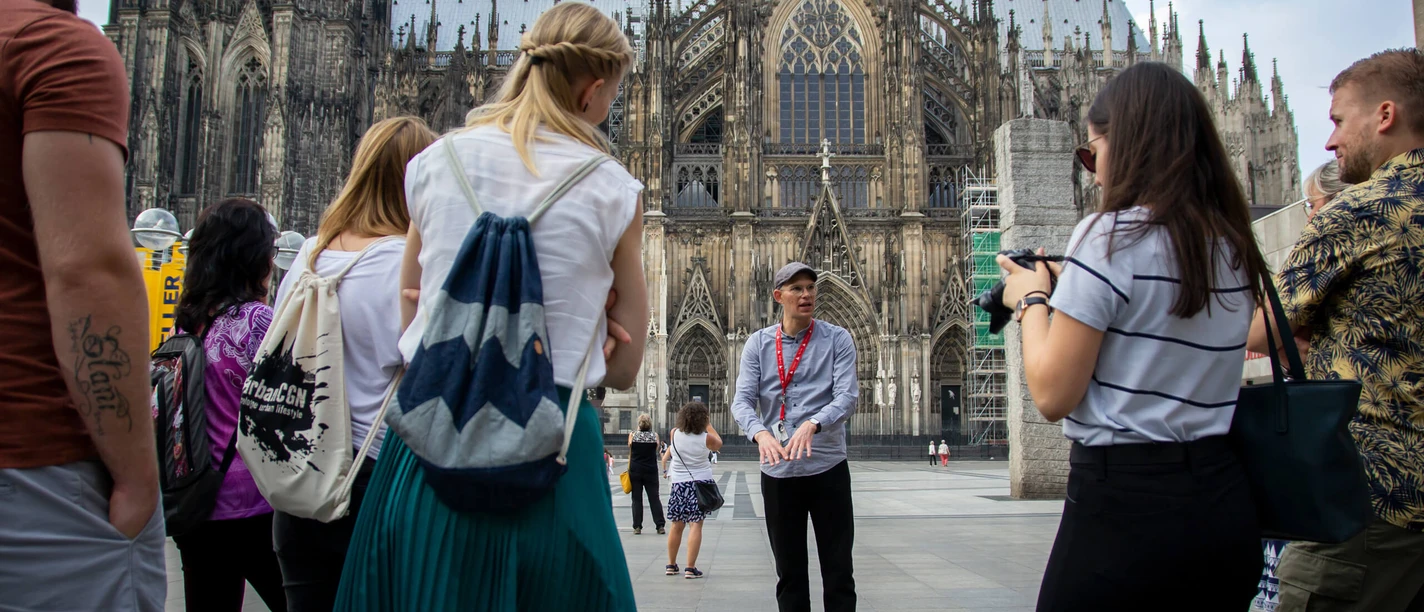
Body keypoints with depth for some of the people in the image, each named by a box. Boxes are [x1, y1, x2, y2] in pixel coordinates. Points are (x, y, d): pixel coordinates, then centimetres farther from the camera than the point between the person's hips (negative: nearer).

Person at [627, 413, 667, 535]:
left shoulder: (633, 435, -4)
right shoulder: (655, 435, -3)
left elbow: (630, 452, 3)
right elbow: (656, 450, 8)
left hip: (635, 470, 0)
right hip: (651, 470, 1)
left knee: (637, 499, 6)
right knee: (654, 498, 5)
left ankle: (637, 527, 4)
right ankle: (660, 526, 3)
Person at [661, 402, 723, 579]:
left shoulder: (675, 433, -4)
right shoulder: (705, 438, -10)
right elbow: (718, 444, 13)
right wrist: (708, 425, 16)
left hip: (680, 483, 3)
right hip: (701, 482, -3)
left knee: (677, 525, 11)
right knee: (696, 525, -3)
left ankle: (671, 565, 22)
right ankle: (690, 568, -6)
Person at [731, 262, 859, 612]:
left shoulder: (837, 340, 0)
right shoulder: (758, 343, 4)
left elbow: (848, 396, -11)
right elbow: (742, 399, -5)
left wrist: (811, 425, -31)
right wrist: (760, 432, -27)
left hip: (828, 468, -1)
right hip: (777, 472, 2)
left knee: (839, 570, 3)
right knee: (789, 572, 11)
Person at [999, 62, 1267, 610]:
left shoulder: (1111, 235, -13)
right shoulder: (1234, 247, 9)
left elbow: (1053, 395, -15)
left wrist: (1031, 299, 0)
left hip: (1123, 502, -7)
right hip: (1224, 503, 7)